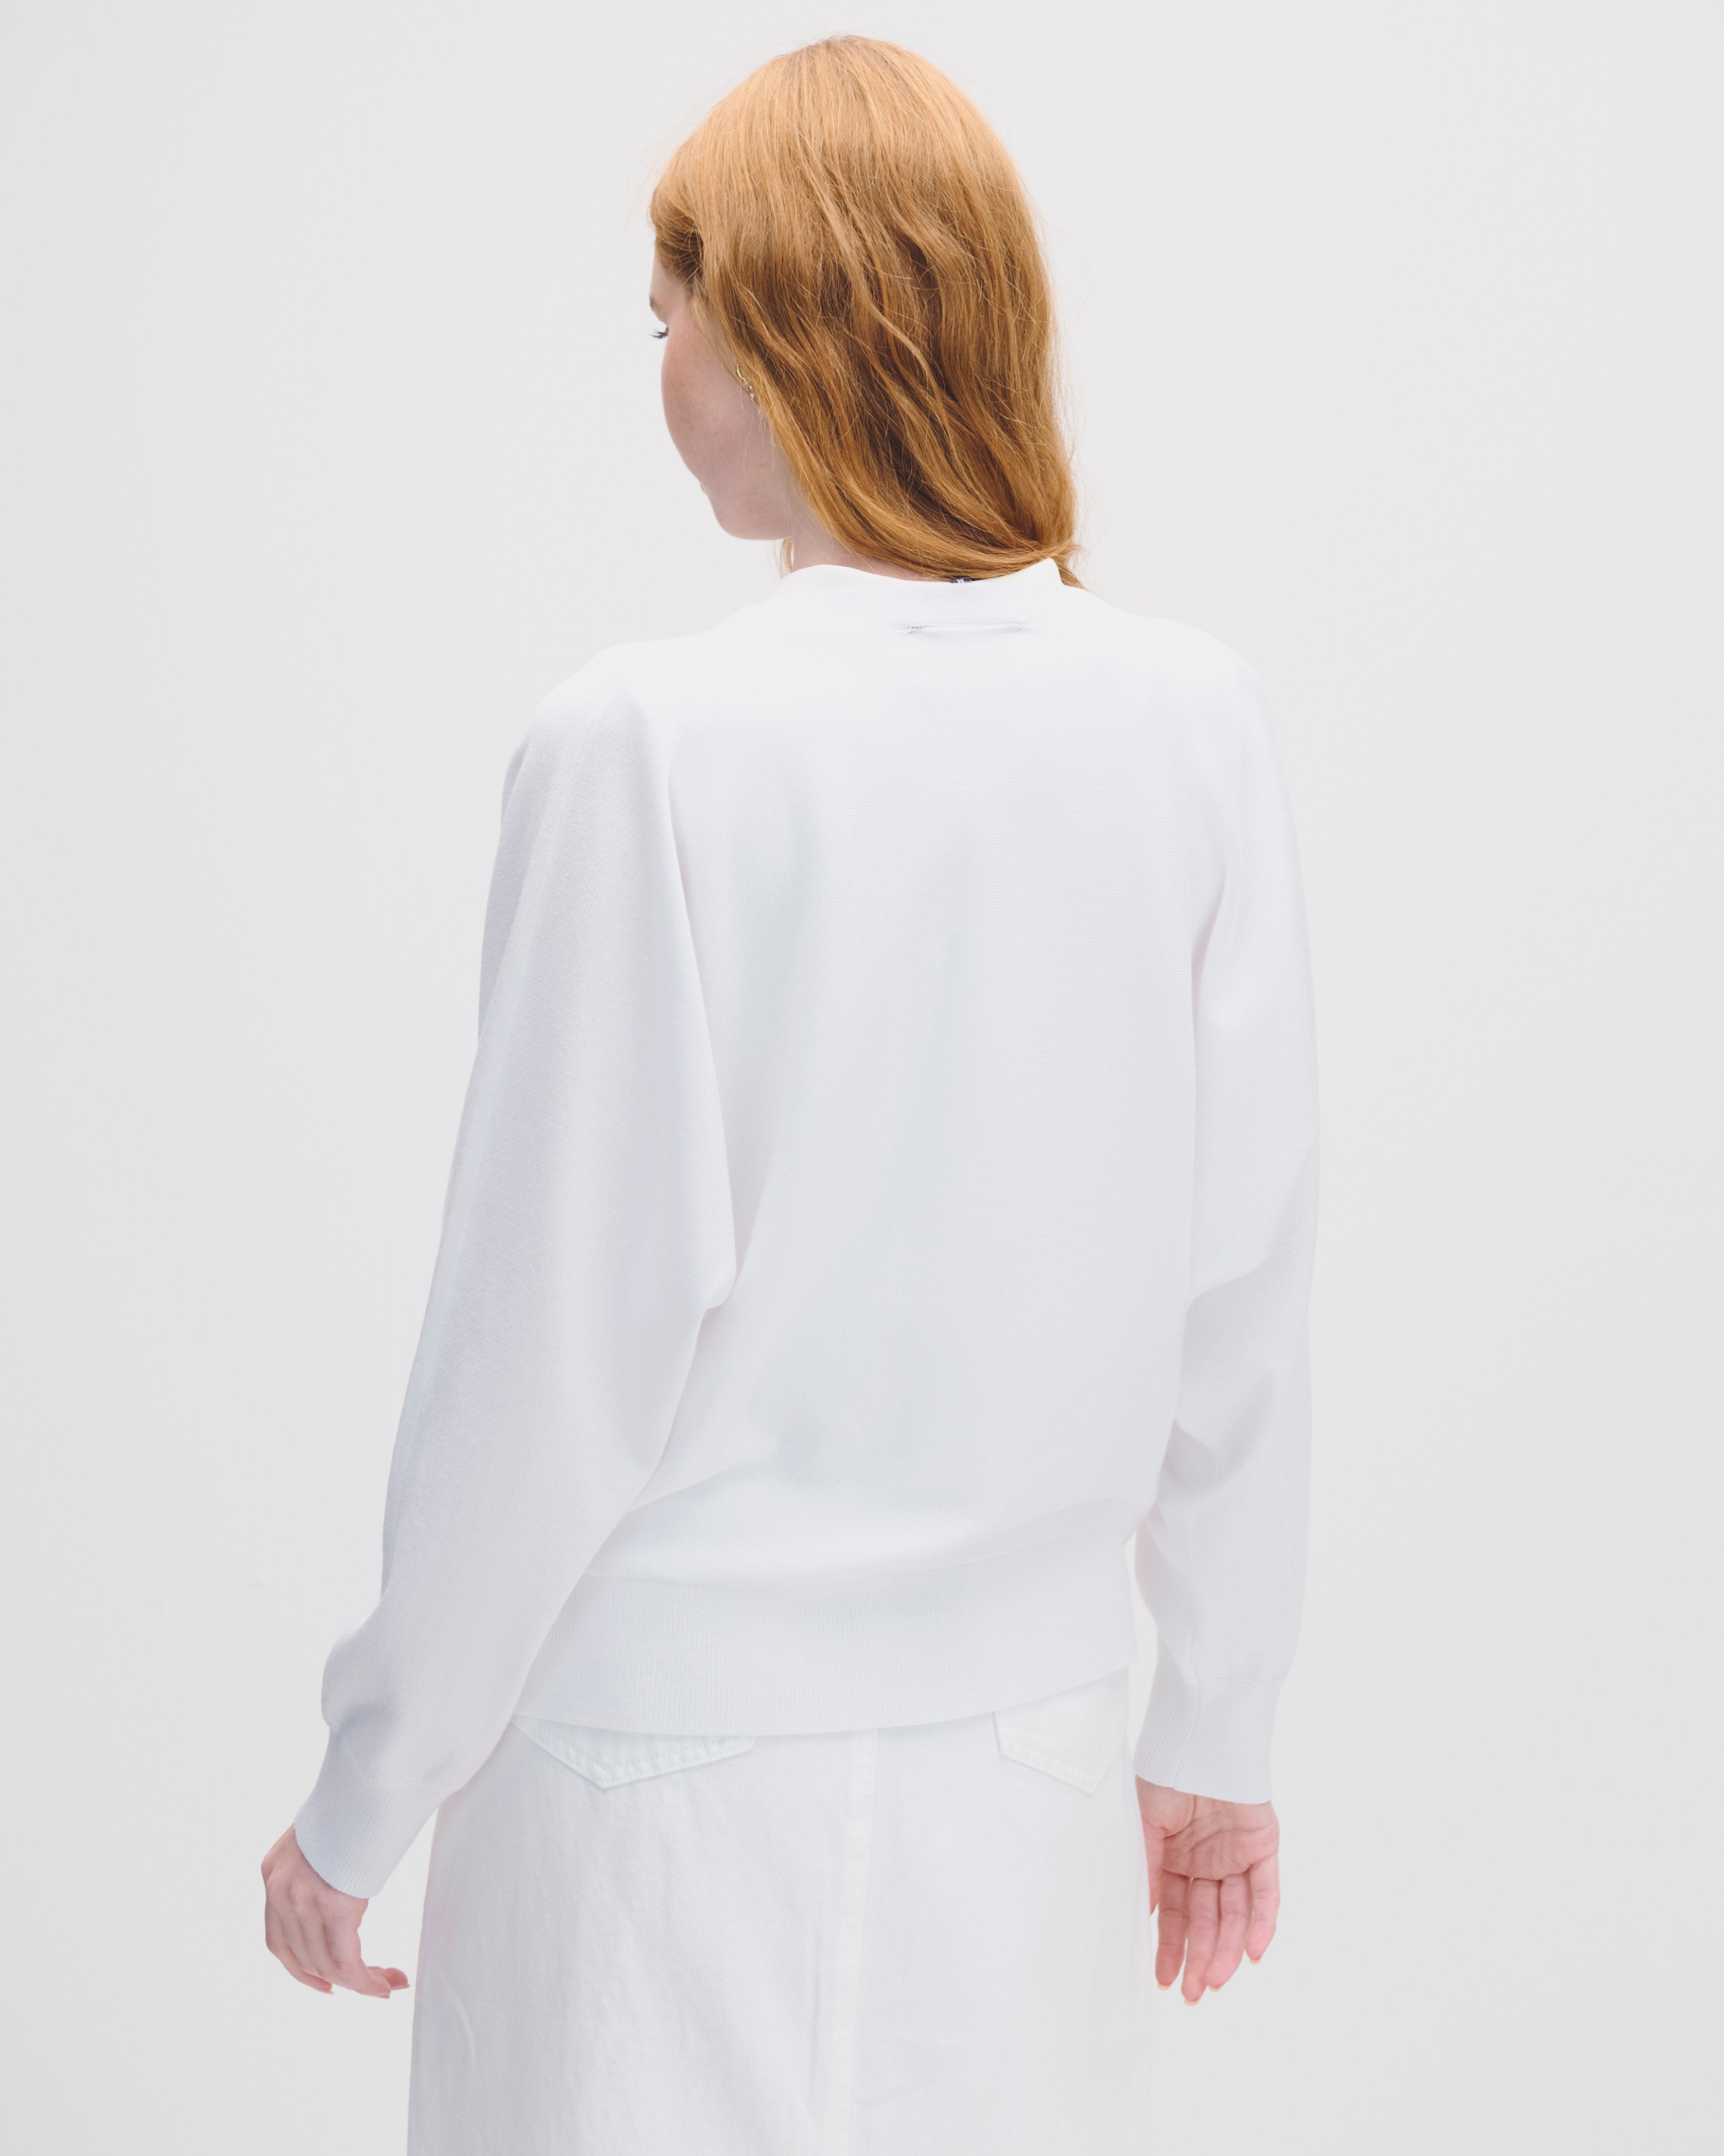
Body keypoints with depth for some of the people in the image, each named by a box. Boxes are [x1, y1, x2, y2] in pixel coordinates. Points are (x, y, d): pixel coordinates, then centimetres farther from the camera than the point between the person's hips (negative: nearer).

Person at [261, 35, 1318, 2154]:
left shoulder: (648, 747, -17)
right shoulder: (1195, 730, -6)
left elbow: (564, 1336, -14)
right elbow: (1241, 1300, 0)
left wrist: (363, 1797, -1)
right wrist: (1218, 1733, 13)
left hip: (678, 1751, -3)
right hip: (1028, 1736, 4)